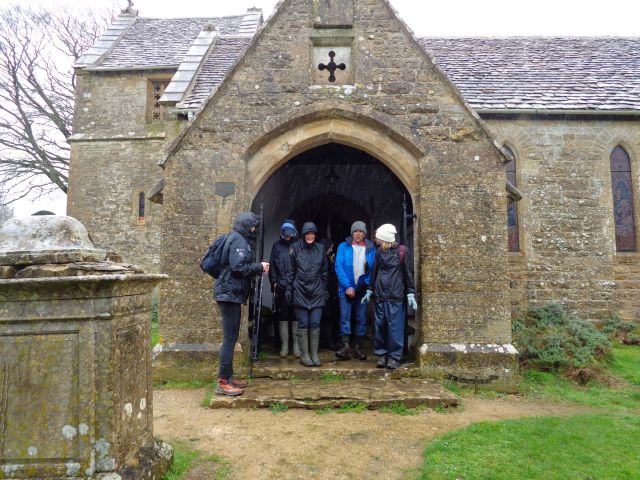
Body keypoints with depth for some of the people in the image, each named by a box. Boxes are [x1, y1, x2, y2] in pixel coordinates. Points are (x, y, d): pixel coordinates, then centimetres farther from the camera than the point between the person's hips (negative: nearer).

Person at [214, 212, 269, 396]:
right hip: (230, 293, -10)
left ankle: (228, 376, 23)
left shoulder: (241, 240, 18)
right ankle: (222, 382, -2)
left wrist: (259, 269, 8)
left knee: (231, 337, 14)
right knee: (230, 338, -7)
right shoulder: (238, 240, -12)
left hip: (232, 293, 10)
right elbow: (238, 267, -21)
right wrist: (259, 266, -9)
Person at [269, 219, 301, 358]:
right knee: (283, 317, 6)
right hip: (281, 287, 2)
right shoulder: (277, 246, 9)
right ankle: (284, 346, 15)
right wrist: (274, 282, 0)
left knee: (296, 317, 3)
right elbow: (272, 265, 8)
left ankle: (296, 346, 12)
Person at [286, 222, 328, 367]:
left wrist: (325, 289, 11)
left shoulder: (320, 249, 7)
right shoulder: (296, 248, 1)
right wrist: (289, 289, 1)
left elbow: (324, 272, 12)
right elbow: (291, 271, 4)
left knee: (315, 324, 3)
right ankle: (304, 355, 11)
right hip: (300, 291, -2)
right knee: (303, 325, 2)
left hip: (317, 292, 2)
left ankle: (314, 354, 13)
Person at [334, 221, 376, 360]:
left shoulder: (371, 249, 3)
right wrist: (348, 286, -13)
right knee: (345, 318, -5)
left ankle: (358, 348, 16)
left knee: (362, 319, 7)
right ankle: (345, 346, -2)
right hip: (346, 289, -1)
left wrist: (368, 284, -11)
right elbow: (339, 267, -6)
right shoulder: (343, 247, 0)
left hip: (363, 289, 2)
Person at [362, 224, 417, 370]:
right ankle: (381, 354, 19)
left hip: (396, 297, -4)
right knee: (380, 326, 7)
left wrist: (410, 293, -4)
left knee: (395, 327, -1)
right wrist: (370, 291, 19)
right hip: (379, 296, 4)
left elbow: (408, 273, -1)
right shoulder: (379, 252, 9)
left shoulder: (402, 251, -4)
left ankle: (394, 356, 11)